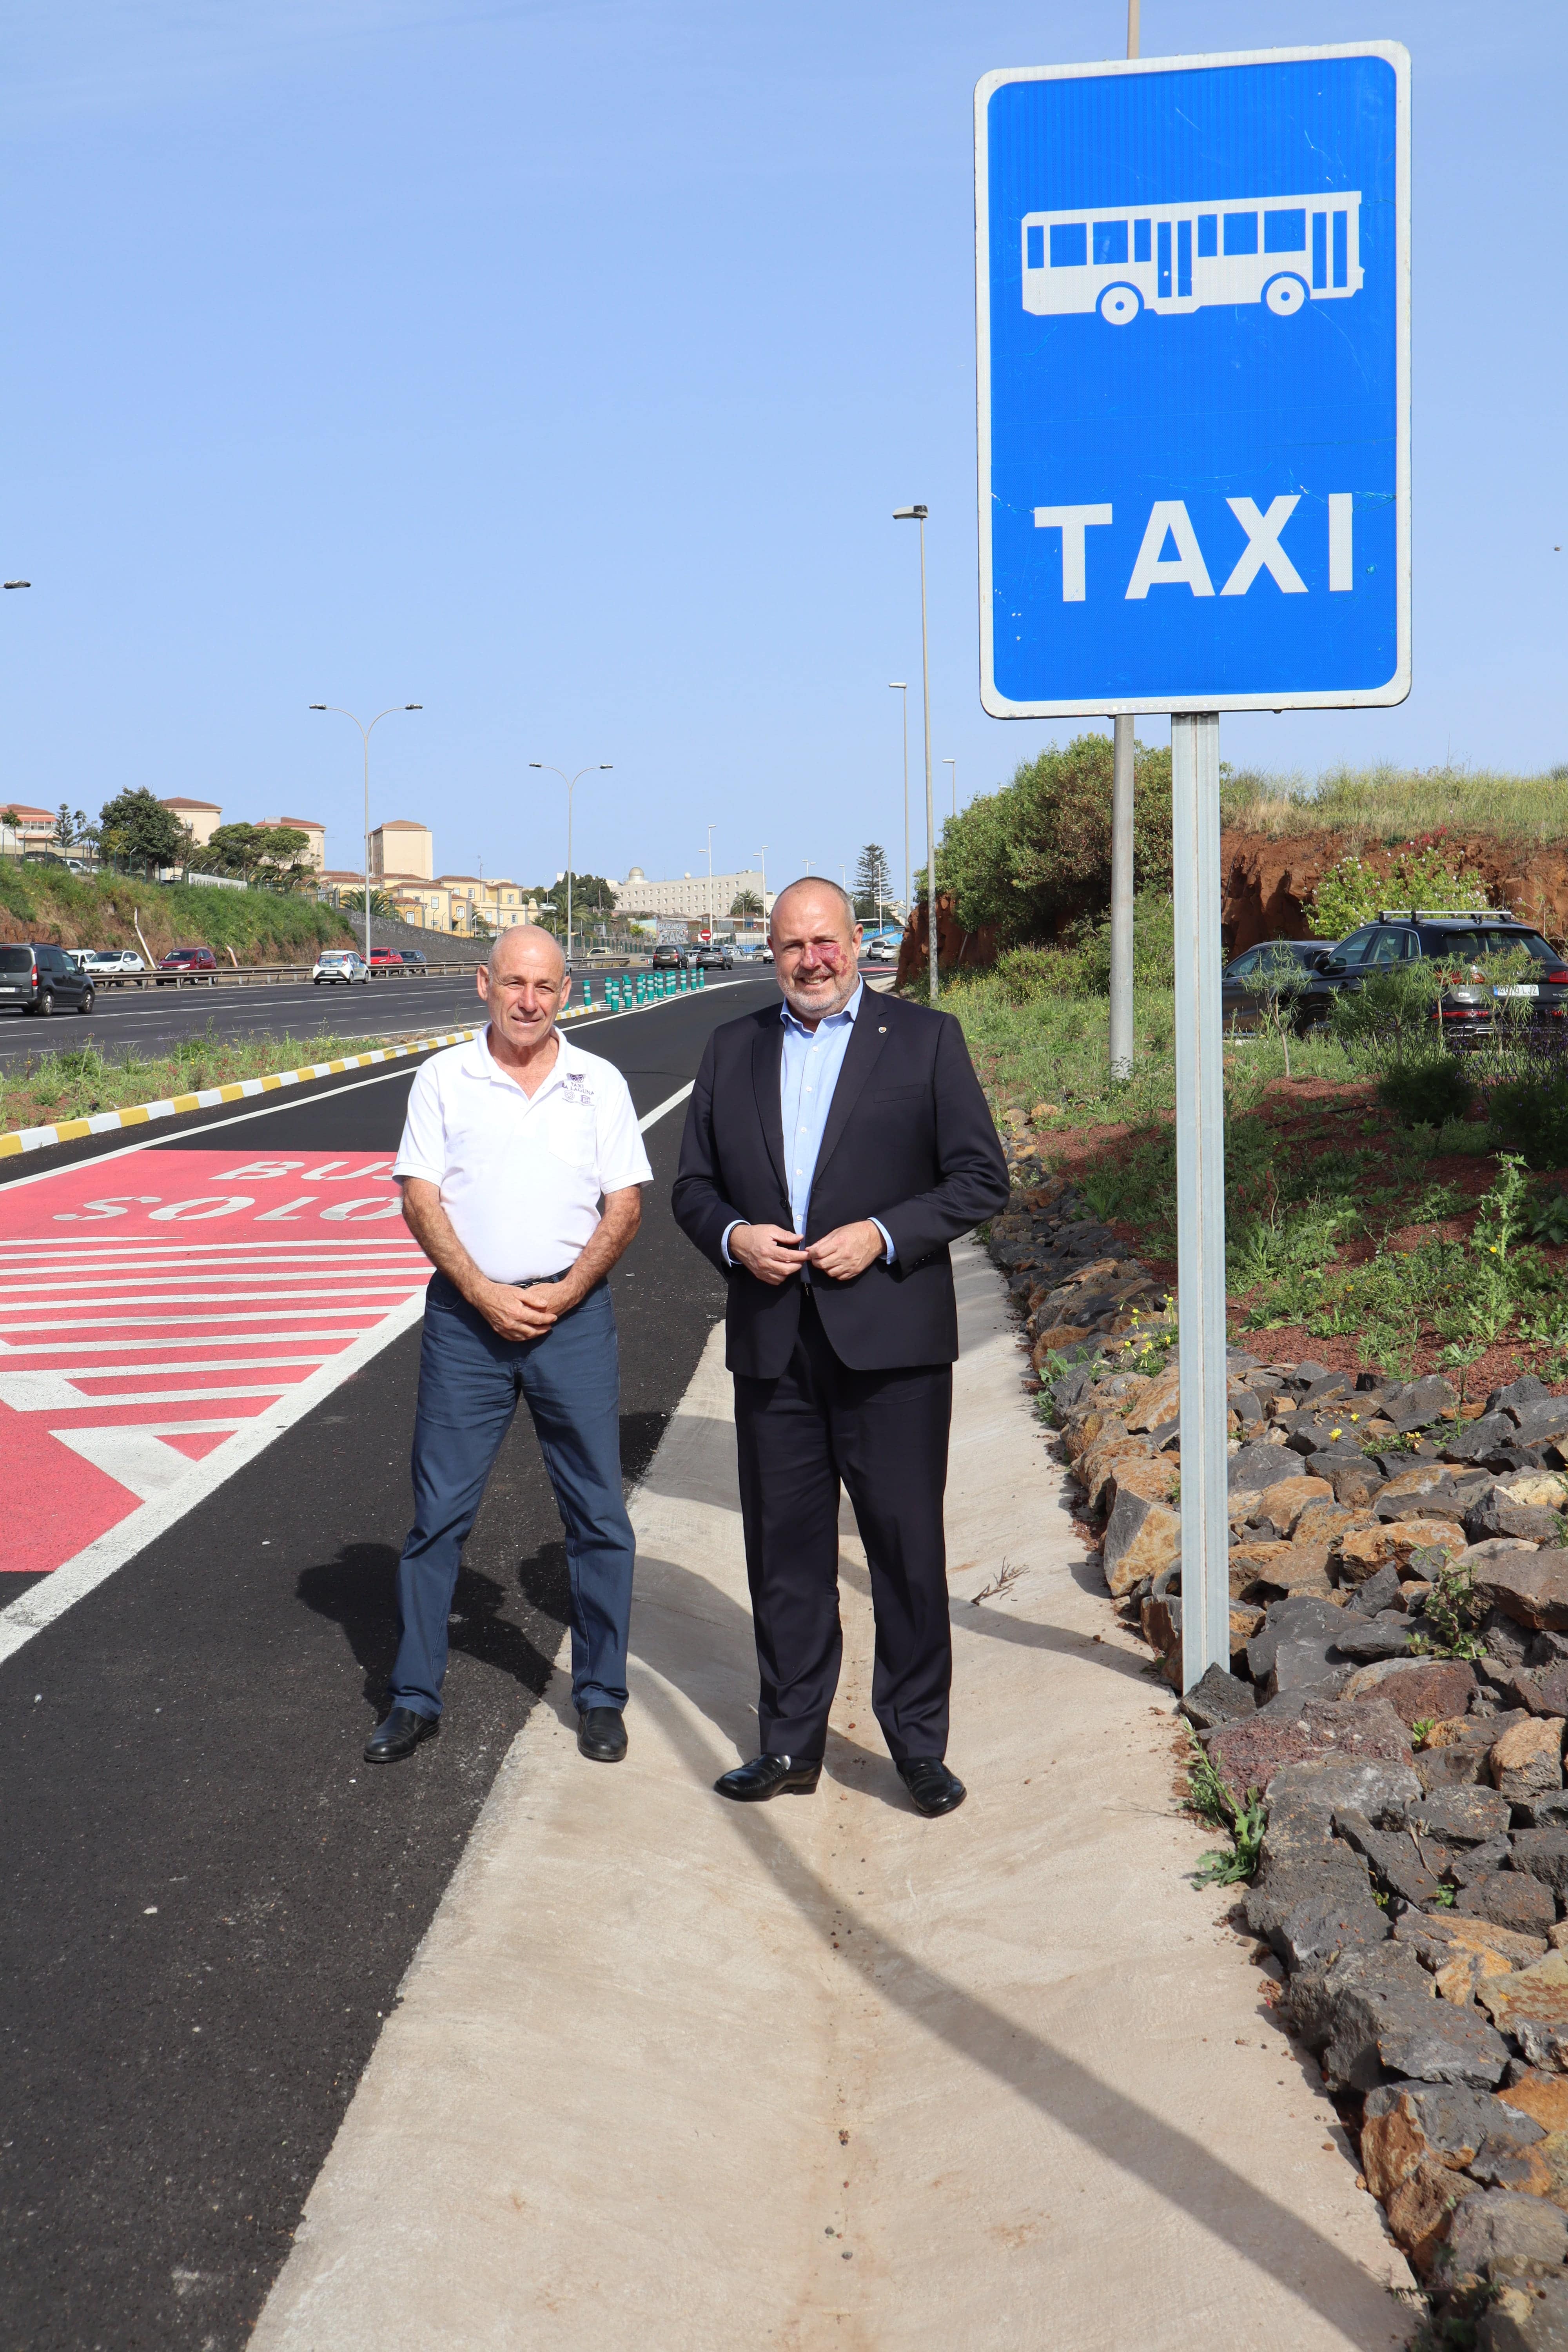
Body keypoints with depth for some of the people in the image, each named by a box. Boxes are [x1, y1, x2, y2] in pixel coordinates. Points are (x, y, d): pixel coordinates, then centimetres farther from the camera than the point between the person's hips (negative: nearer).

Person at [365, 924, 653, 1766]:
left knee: (598, 1515, 4)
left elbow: (625, 1206, 3)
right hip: (466, 1315, 0)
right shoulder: (443, 1079, 4)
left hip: (572, 1311, 1)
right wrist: (484, 1294, -11)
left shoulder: (599, 1084, 6)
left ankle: (600, 1697, 17)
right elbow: (420, 1199, -1)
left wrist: (562, 1295, -9)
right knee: (438, 1513, 3)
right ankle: (414, 1698, 14)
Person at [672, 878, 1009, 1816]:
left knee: (908, 1544, 1)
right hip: (772, 1346, 4)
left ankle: (920, 1746, 15)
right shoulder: (733, 1050, 13)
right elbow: (694, 1185, 15)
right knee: (784, 1547, 10)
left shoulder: (926, 1038, 2)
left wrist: (883, 1236, -14)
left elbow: (983, 1177, -1)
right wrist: (733, 1237, -6)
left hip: (890, 1344, -3)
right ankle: (791, 1744, 21)